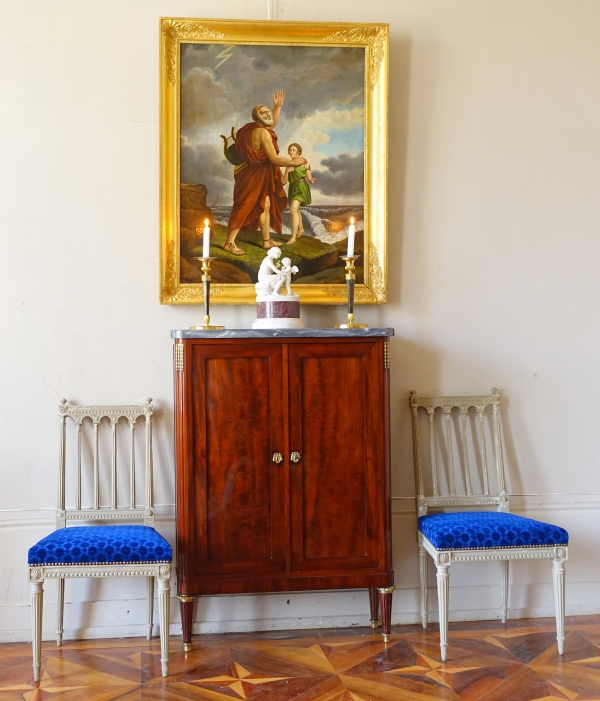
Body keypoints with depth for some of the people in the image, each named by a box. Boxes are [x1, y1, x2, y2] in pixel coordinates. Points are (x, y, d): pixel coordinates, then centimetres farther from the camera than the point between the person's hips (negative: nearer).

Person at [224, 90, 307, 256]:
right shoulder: (262, 132, -21)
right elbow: (274, 159, -22)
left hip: (259, 175, 11)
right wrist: (293, 162, -10)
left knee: (265, 205, 16)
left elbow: (272, 124, 32)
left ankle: (266, 241, 25)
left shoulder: (259, 128, 8)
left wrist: (277, 106, 22)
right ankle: (229, 243, -3)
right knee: (244, 208, -7)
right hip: (254, 176, -11)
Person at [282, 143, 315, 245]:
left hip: (301, 188, -7)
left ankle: (293, 237, -23)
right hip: (292, 188, 7)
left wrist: (311, 180, -30)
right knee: (296, 210, 24)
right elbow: (284, 181, 5)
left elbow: (309, 178, -7)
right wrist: (287, 171, -12)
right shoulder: (289, 164, 7)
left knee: (293, 210, -23)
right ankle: (301, 229, 51)